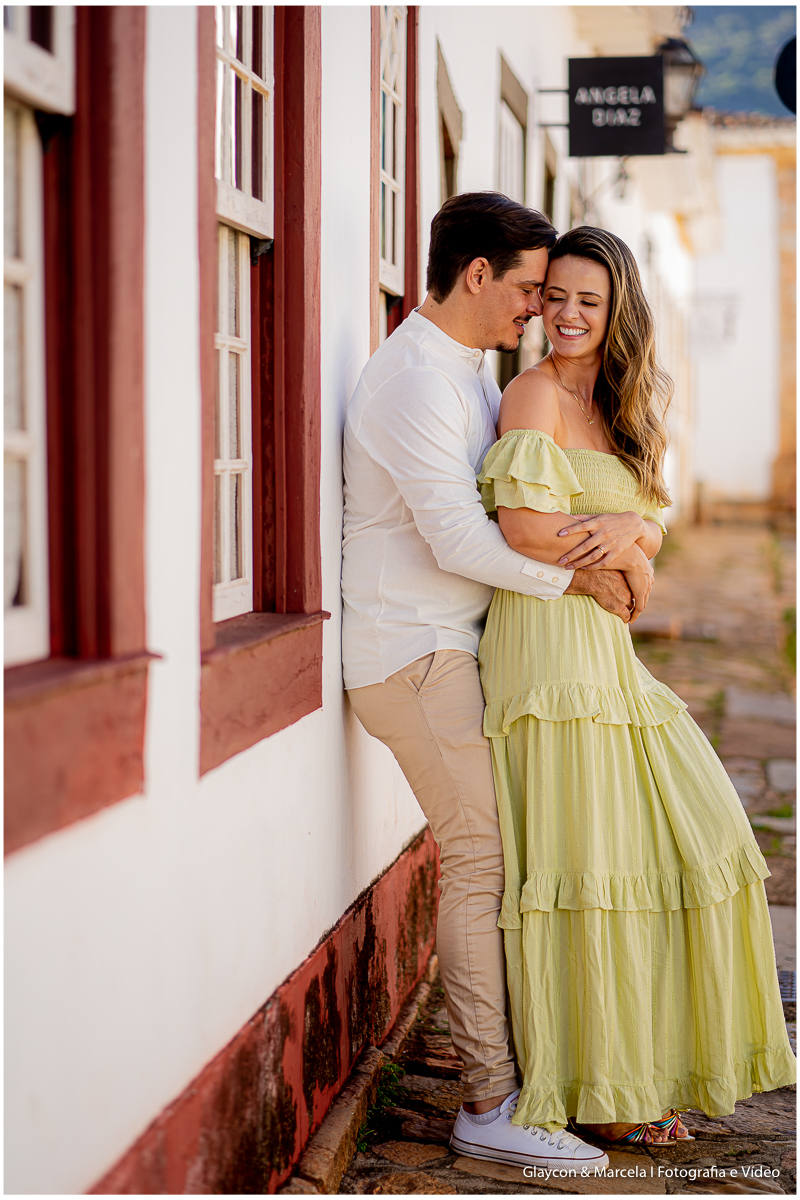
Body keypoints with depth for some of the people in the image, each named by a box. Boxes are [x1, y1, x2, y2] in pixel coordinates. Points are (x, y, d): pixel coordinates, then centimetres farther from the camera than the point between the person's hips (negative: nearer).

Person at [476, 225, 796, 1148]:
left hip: (605, 645, 9)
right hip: (547, 639, -9)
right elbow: (523, 527, -17)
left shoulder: (615, 404, 20)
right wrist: (628, 565, -4)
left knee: (686, 837, 10)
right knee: (581, 857, -4)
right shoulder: (536, 393, -6)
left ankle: (646, 1064, 21)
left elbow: (652, 525, 14)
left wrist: (628, 529, -10)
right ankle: (589, 1093, 7)